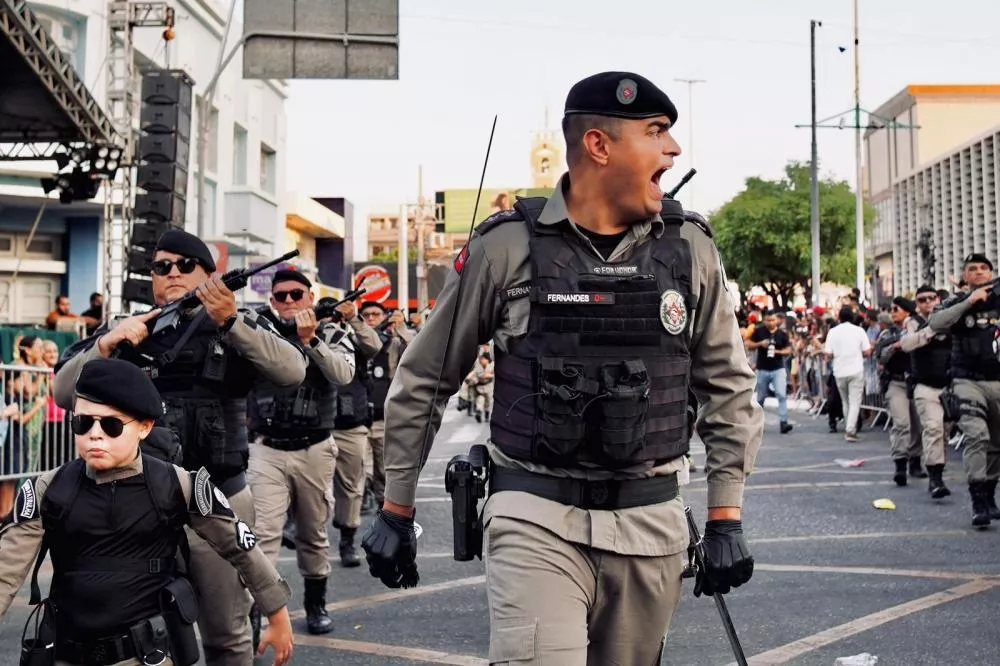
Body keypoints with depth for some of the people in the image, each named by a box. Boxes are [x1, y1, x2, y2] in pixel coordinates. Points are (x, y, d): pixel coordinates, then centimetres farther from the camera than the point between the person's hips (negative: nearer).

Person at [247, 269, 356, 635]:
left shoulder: (330, 334, 3)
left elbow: (344, 374, -15)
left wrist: (310, 340, -23)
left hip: (314, 451, 1)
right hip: (267, 450, -1)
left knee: (313, 534, 13)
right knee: (263, 534, -10)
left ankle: (316, 604, 29)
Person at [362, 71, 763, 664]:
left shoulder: (691, 249, 3)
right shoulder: (506, 246, -5)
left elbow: (730, 388, 10)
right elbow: (424, 381, 5)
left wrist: (727, 518, 4)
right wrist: (397, 510, 7)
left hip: (651, 524, 3)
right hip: (537, 522, -3)